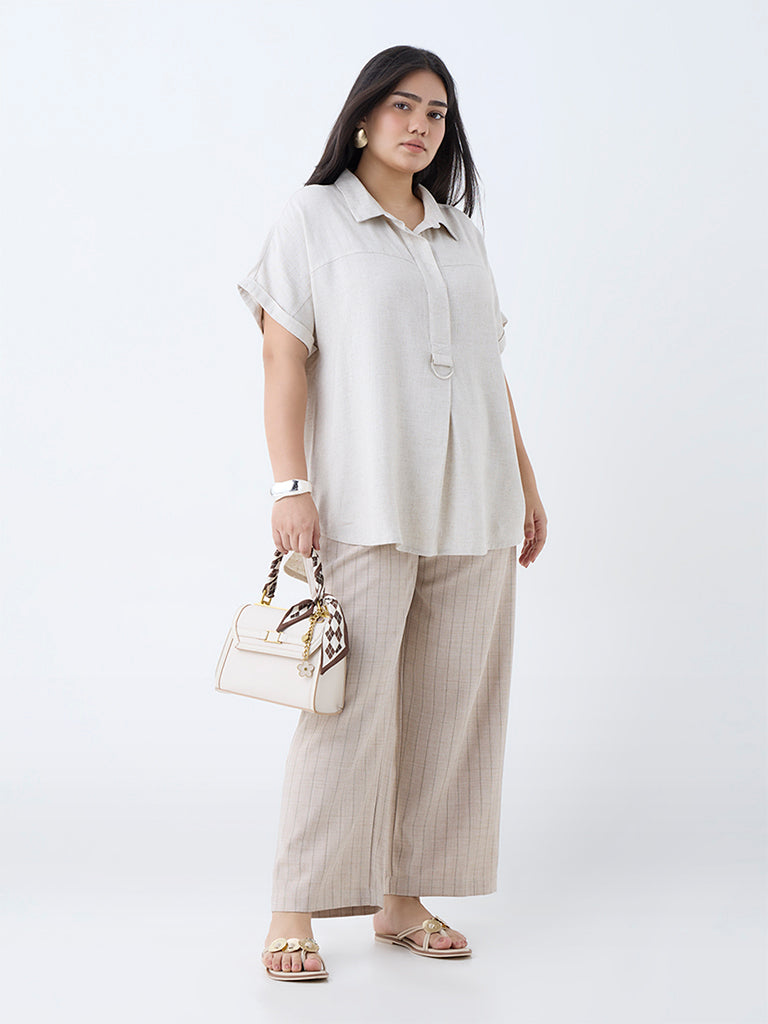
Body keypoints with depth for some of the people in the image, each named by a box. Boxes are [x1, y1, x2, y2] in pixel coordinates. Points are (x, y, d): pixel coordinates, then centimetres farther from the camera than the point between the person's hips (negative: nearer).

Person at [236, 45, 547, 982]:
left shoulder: (462, 234, 18)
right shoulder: (312, 218, 4)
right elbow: (285, 356, -3)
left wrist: (526, 484, 17)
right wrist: (291, 486, -12)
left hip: (471, 510, 5)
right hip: (364, 508, -5)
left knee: (450, 705, 4)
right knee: (350, 703, -9)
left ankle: (402, 899, 14)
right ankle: (294, 913, -1)